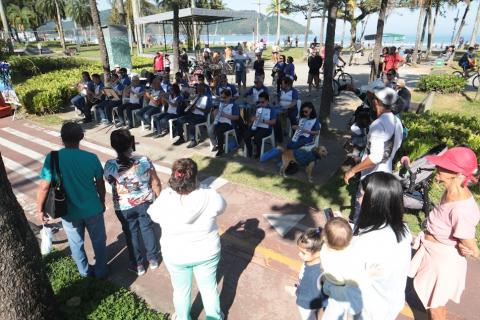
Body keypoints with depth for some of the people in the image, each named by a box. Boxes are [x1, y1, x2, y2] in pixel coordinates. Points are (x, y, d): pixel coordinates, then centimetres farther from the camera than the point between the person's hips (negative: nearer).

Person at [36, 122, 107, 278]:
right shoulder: (91, 157, -14)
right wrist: (102, 202, 13)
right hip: (92, 209, 0)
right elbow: (100, 184, -4)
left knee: (76, 244, 24)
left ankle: (84, 271, 42)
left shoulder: (52, 158, -16)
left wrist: (39, 209, 1)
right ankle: (101, 271, 36)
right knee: (99, 241, 20)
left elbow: (44, 187, -15)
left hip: (69, 212, 1)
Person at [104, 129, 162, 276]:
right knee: (148, 228, 23)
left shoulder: (110, 165, -21)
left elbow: (109, 181, 2)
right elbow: (156, 183, -11)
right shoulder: (144, 161, -21)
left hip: (124, 207, 0)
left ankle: (138, 265, 35)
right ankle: (153, 259, 39)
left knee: (131, 234, 19)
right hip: (145, 202, 1)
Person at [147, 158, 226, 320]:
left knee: (181, 290, 26)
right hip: (207, 253, 0)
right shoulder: (210, 197, -27)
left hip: (175, 256, 0)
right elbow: (221, 207, -4)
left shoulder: (164, 200, -27)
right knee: (209, 288, 25)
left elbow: (153, 215, -4)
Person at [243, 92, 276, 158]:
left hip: (266, 128, -5)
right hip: (256, 126, 5)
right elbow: (253, 118, 20)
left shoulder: (271, 109, -3)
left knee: (257, 137, -32)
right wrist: (253, 118, -5)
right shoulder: (257, 108, 13)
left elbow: (273, 121, -10)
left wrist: (263, 121, -21)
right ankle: (249, 150, 1)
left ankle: (258, 152, -4)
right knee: (246, 135, -20)